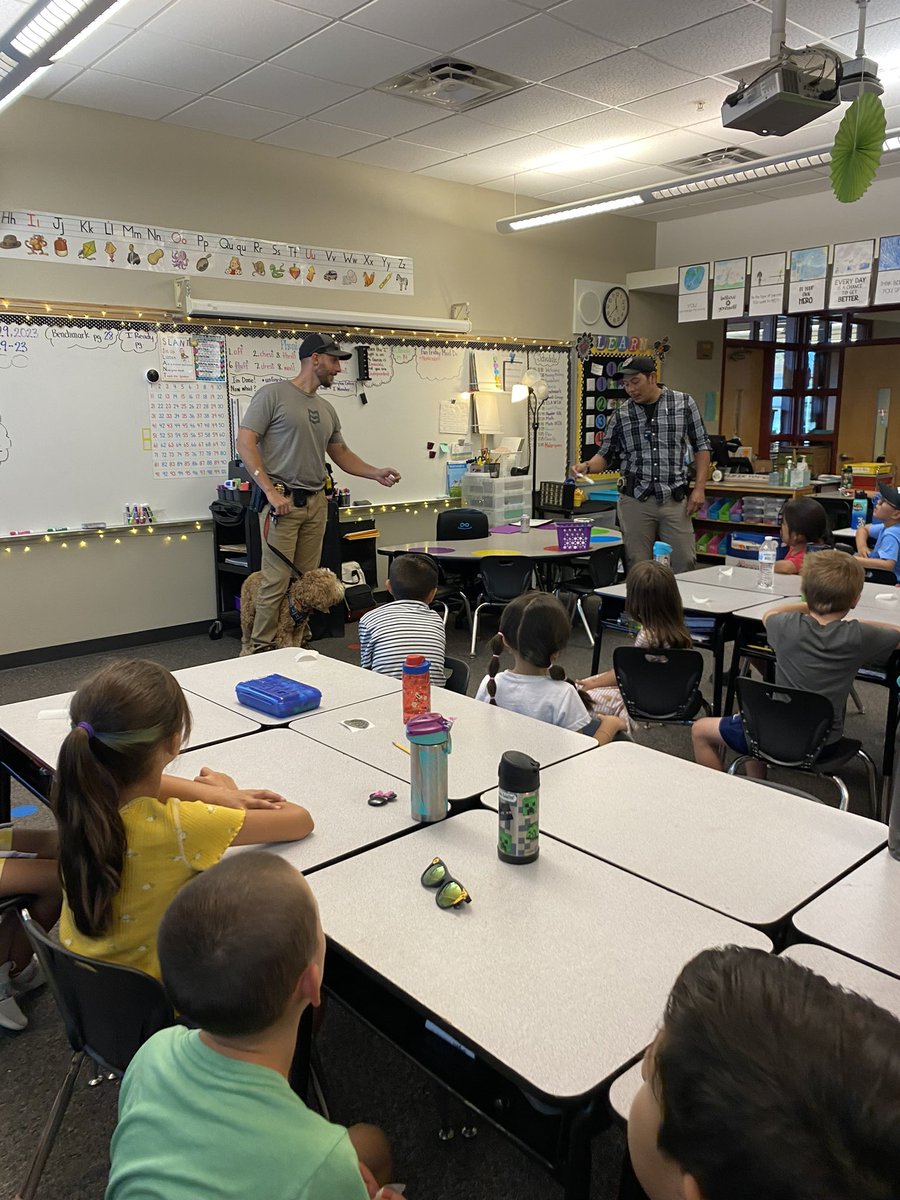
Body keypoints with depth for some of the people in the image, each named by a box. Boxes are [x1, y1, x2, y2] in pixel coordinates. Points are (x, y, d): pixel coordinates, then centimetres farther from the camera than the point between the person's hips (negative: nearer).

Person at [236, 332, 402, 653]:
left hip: (316, 502, 7)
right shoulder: (274, 394, -4)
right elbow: (245, 443, -9)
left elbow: (341, 453, 26)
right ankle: (262, 648, 4)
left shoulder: (327, 409, 17)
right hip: (282, 500, -6)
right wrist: (270, 490, -16)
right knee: (277, 581, -8)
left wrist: (376, 473, 12)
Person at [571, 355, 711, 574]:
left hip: (674, 500, 0)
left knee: (684, 563, 1)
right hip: (635, 500, 1)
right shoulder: (621, 416, 5)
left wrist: (699, 488, -1)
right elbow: (607, 455, 13)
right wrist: (587, 465, -8)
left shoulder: (684, 403, 3)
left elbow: (701, 447, 8)